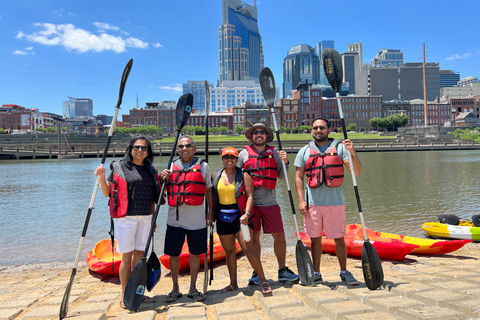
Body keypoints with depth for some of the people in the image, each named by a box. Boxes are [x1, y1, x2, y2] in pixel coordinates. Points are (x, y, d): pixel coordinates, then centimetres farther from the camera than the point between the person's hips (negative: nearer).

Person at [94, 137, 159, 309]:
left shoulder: (150, 170, 11)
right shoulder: (119, 167, -1)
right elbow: (107, 193, 3)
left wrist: (153, 218, 15)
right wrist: (102, 177, -13)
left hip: (145, 217, 4)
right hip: (126, 217, -4)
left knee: (139, 254, 10)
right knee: (127, 256, 1)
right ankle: (125, 296, 14)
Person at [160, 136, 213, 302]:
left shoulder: (203, 166, 4)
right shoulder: (172, 166, 8)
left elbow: (208, 190, 10)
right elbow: (163, 191, 14)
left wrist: (210, 212, 5)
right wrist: (162, 178, -7)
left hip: (197, 218, -1)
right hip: (175, 218, 1)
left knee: (195, 254, 8)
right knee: (173, 254, 7)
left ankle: (193, 288, 25)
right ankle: (175, 289, 25)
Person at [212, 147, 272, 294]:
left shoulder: (243, 175, -1)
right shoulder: (216, 175, 10)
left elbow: (250, 196, -8)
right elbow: (212, 195, 16)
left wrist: (247, 213, -21)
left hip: (240, 216, -4)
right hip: (223, 217, 4)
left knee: (248, 248, -11)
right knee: (229, 251, 12)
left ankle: (263, 281, 0)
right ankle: (233, 284, 25)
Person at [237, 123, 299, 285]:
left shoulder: (274, 153, 10)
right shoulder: (244, 154, 6)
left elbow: (283, 177, 10)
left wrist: (285, 162, -6)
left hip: (270, 201, 1)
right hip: (251, 202, -1)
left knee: (279, 236, 3)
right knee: (254, 237, 5)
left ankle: (282, 271, 21)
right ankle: (256, 273, 20)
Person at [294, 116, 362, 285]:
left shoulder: (339, 147, 3)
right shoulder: (305, 151, 8)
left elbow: (357, 172, -2)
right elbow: (298, 177, 7)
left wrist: (352, 153, -19)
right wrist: (301, 200, -2)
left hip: (335, 202, -1)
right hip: (312, 202, 1)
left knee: (339, 239, 6)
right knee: (315, 238, 9)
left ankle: (344, 272, 24)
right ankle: (316, 273, 22)